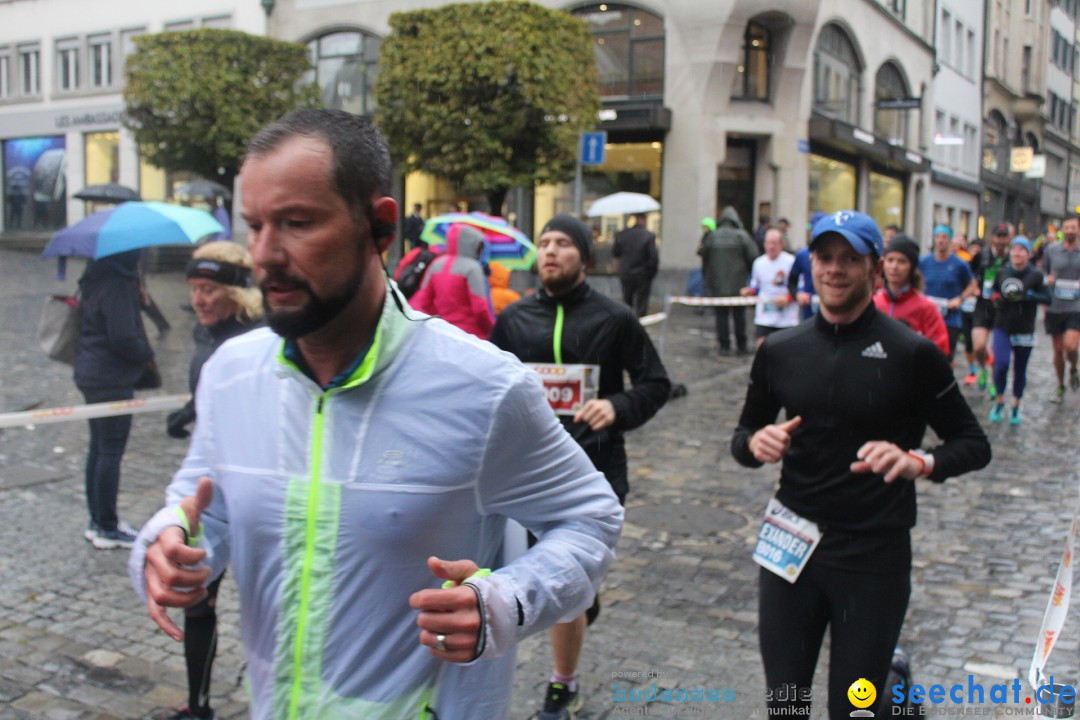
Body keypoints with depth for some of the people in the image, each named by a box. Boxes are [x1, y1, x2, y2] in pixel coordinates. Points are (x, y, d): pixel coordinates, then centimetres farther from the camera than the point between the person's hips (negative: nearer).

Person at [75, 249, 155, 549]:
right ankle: (107, 529, 8)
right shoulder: (117, 285, -19)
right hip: (111, 380, -10)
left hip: (91, 375, 10)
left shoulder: (97, 279, 11)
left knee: (98, 449, 16)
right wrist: (147, 354, -6)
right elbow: (122, 337, -24)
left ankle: (97, 521, 26)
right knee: (111, 453, -1)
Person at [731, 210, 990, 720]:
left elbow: (973, 444, -2)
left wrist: (919, 463, -22)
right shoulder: (780, 350, 2)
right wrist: (755, 443, -11)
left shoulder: (912, 354, -7)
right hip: (790, 547, 3)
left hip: (874, 559, -3)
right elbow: (743, 437, 12)